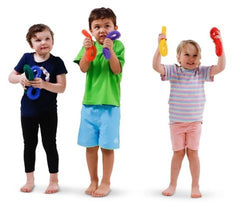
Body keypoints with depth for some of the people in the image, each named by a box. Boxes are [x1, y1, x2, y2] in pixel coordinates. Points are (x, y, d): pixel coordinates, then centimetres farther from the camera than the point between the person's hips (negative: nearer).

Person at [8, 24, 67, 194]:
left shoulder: (56, 62, -9)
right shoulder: (27, 58, -1)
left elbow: (62, 87, -13)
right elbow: (11, 77, 4)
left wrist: (44, 84, -27)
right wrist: (20, 78, -18)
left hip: (48, 112, -3)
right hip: (28, 110, 3)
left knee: (50, 145, 7)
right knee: (29, 145, 14)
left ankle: (54, 180, 20)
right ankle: (30, 180, 28)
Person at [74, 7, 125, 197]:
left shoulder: (117, 45, 0)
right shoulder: (89, 45, 7)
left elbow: (117, 70, -12)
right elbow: (83, 68, -6)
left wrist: (110, 50, -23)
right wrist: (87, 50, -20)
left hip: (110, 103, -3)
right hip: (89, 103, 3)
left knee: (107, 146, 1)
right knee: (90, 145, 9)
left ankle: (105, 182, 17)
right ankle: (93, 181, 24)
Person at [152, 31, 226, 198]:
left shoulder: (201, 72, 0)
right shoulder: (173, 71, -3)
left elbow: (220, 67, -9)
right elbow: (156, 66, -16)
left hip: (195, 121, 0)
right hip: (176, 121, 0)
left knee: (193, 153, 4)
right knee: (178, 153, 7)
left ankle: (195, 186, 16)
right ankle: (172, 185, 21)